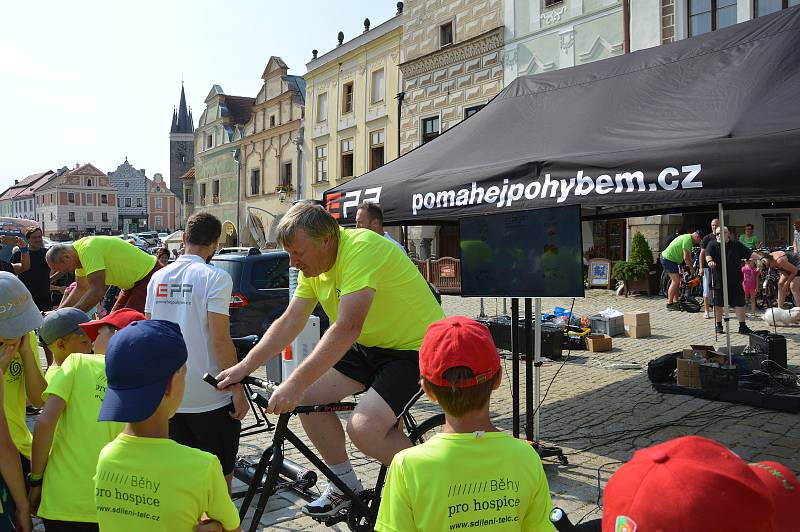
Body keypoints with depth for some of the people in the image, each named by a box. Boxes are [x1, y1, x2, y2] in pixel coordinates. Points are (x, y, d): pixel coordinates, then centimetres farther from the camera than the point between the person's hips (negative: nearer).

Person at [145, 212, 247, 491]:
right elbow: (220, 339, -19)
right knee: (220, 473, 11)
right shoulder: (215, 277, -14)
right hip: (209, 396, -6)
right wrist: (238, 389, -12)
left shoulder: (158, 277, 5)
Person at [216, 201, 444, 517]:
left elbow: (347, 329, -34)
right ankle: (346, 485, 17)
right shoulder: (313, 263, 0)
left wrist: (295, 384, -34)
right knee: (308, 396, -3)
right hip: (369, 346, 9)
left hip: (415, 346, -8)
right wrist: (243, 368, -1)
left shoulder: (361, 249, -28)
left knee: (364, 429, -23)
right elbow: (289, 323, 3)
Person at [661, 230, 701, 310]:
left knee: (676, 280, 12)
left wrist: (691, 267, 15)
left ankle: (676, 302, 17)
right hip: (668, 259, -11)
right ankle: (669, 304, -10)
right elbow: (686, 258, -21)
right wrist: (691, 268, -8)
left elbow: (689, 256, 19)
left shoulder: (688, 238, 14)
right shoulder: (688, 239, -19)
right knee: (676, 280, -13)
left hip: (672, 260, 11)